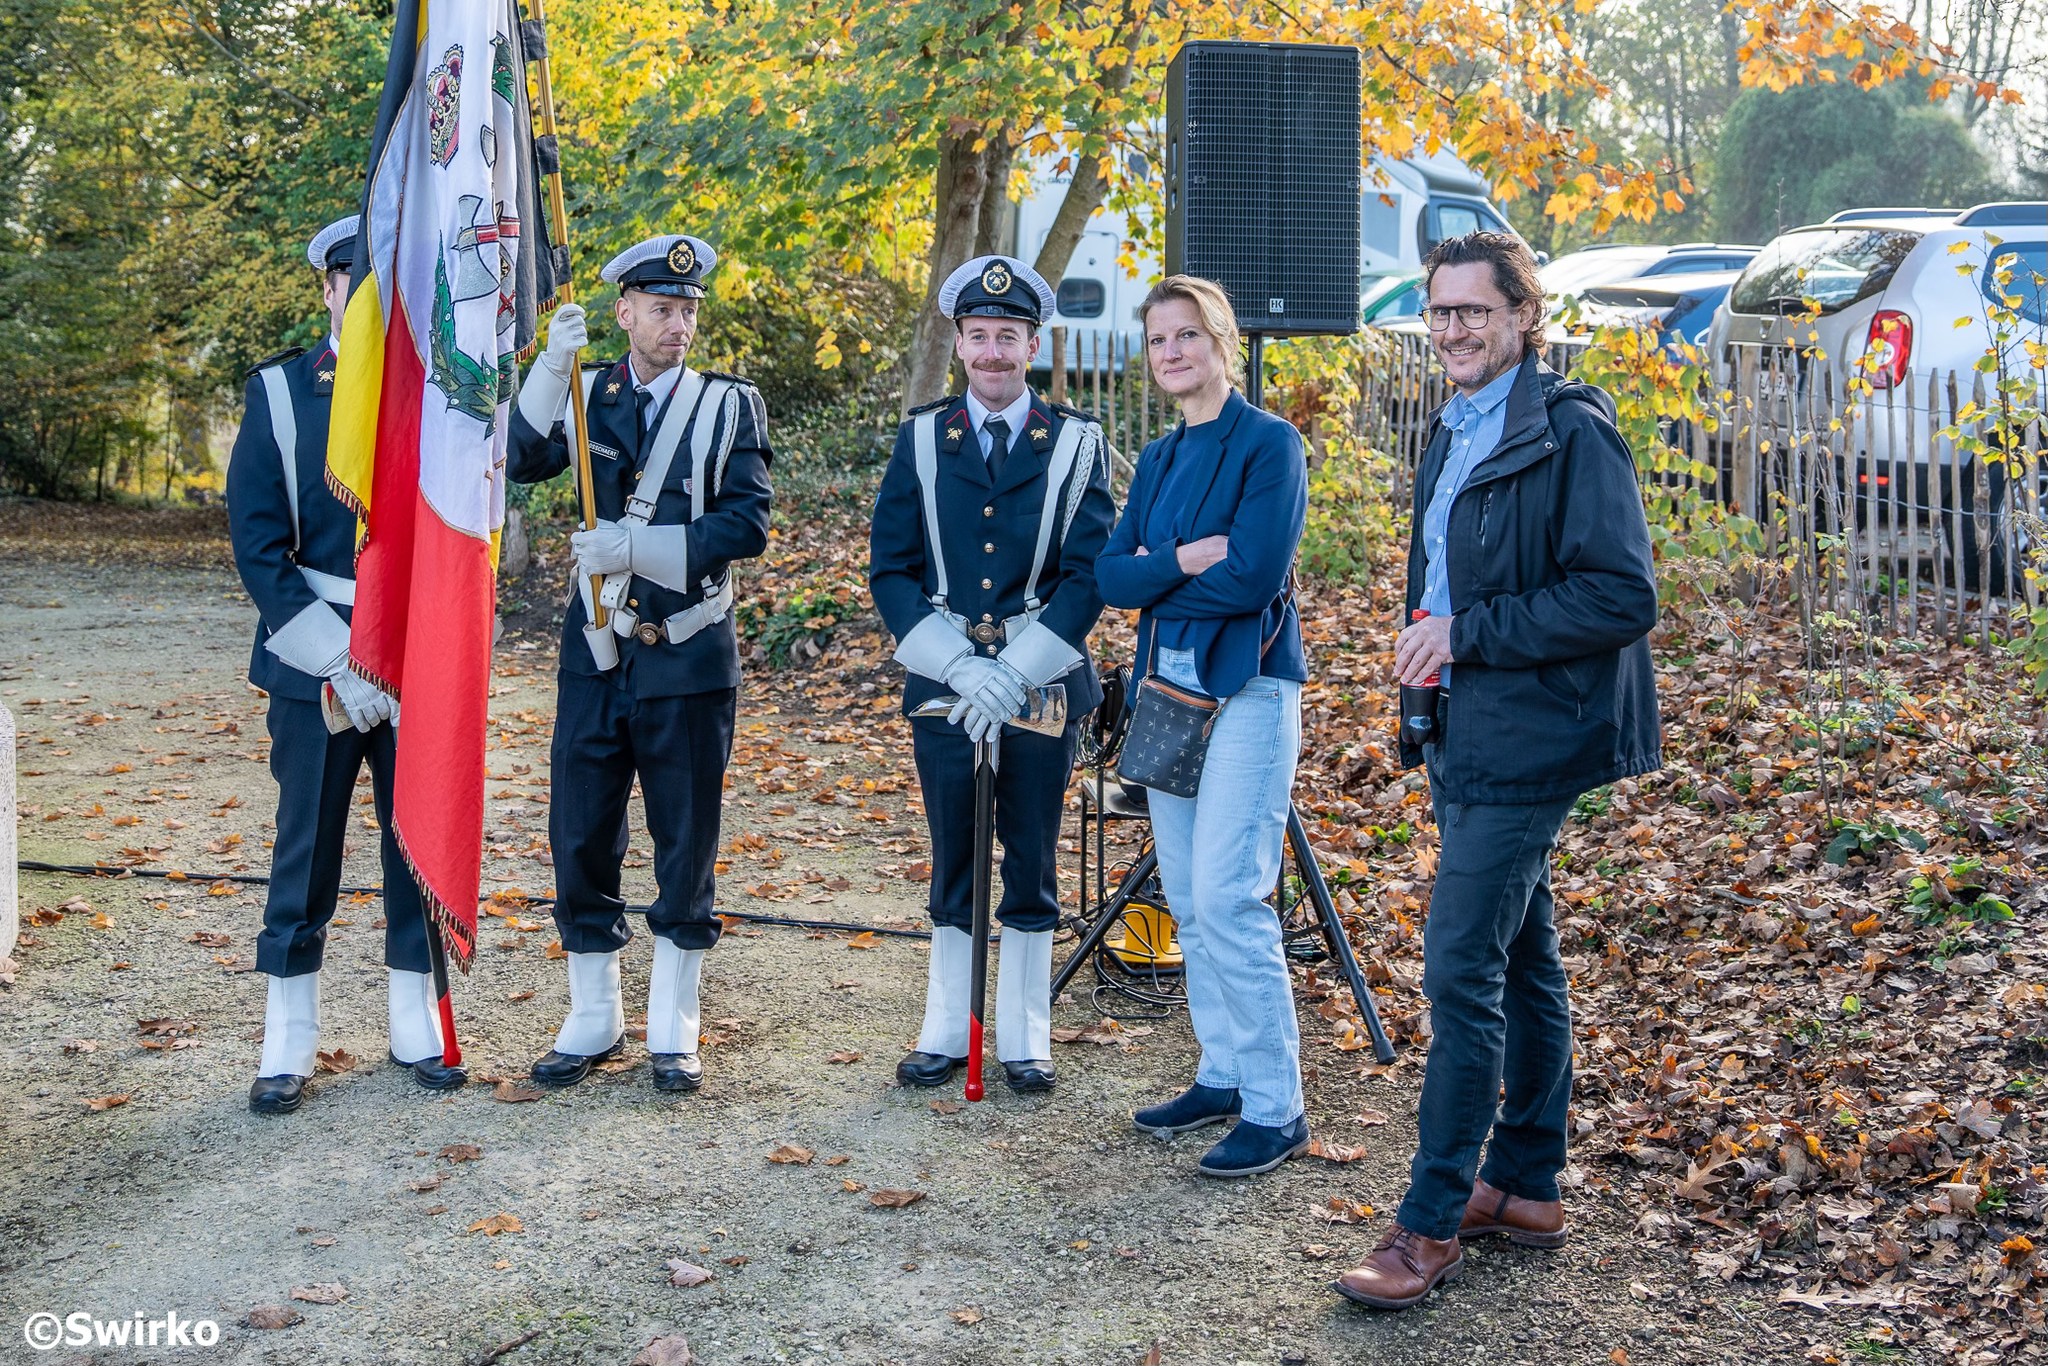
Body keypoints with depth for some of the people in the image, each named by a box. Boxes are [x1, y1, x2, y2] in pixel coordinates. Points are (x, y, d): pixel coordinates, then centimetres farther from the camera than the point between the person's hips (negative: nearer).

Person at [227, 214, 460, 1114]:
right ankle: (289, 1042, 16)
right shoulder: (280, 393, -1)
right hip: (314, 660, -2)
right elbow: (258, 545, -6)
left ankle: (416, 1026, 22)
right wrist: (342, 662, -14)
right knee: (306, 851, 4)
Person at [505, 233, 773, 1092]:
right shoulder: (585, 396, 7)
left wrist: (637, 545, -19)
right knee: (580, 837, 6)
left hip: (689, 658, -2)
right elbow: (520, 461, -10)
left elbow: (747, 522, -11)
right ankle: (593, 1020, 21)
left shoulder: (730, 404, 1)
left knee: (686, 844, 5)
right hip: (596, 653, 2)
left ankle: (673, 1030, 18)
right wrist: (553, 365, -21)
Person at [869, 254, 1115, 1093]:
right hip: (942, 684, 1)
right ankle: (949, 1031, 21)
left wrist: (1014, 674, -15)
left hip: (1043, 685, -1)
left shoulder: (1076, 443, 1)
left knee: (1030, 870, 7)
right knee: (952, 867, 9)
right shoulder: (921, 439, 5)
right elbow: (889, 570, 1)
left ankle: (1024, 1038, 19)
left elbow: (1089, 574, -6)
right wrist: (957, 666, -12)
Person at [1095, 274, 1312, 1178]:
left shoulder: (1268, 443, -7)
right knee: (1187, 900, 10)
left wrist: (1152, 578, -6)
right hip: (1168, 686, 8)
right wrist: (1181, 563, -13)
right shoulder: (1159, 458, 15)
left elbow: (1253, 577, -18)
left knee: (1228, 898, -11)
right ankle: (1223, 1075, 22)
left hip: (1248, 689, -7)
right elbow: (1111, 573, 4)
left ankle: (1275, 1107, -2)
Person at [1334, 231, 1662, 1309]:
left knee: (1461, 970, -9)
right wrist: (1423, 651, 10)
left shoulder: (1569, 431, -14)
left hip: (1525, 741, -9)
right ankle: (1527, 1188, 26)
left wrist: (1465, 635, -19)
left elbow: (1624, 597, -20)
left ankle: (1431, 1224, 0)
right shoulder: (1453, 431, 14)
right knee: (1521, 961, 16)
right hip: (1467, 734, 9)